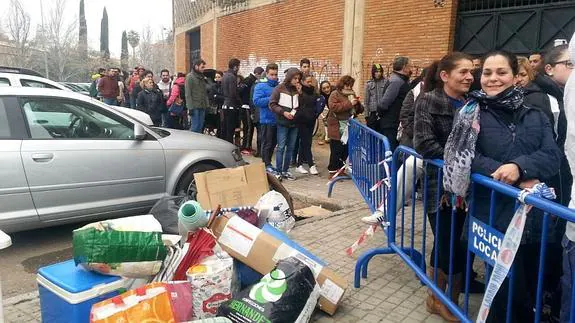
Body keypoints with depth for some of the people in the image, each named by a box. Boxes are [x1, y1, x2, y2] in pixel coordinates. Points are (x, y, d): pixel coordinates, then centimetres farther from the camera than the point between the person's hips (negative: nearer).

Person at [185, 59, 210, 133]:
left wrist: (207, 104, 9)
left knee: (200, 126, 7)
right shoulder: (190, 77, -5)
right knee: (195, 126, -7)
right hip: (194, 107, -7)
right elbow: (188, 94, -11)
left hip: (202, 107, 7)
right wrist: (190, 107, -17)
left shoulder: (202, 77, 16)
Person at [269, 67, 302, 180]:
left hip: (294, 123, 5)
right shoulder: (280, 88, -5)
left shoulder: (297, 90, 7)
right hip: (283, 123, -5)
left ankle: (285, 170, 19)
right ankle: (278, 171, 6)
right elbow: (272, 104, -6)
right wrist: (283, 112, -15)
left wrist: (300, 93, -3)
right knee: (281, 147, -1)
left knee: (291, 147, 9)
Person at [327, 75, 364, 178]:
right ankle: (333, 171, 6)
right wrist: (349, 103, -21)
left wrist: (357, 104, -3)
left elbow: (360, 110, 21)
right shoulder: (334, 94, -4)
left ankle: (340, 169, 20)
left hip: (349, 129, 6)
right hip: (337, 129, -6)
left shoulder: (352, 94, 17)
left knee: (345, 151, 8)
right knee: (336, 151, -3)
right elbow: (333, 107, -21)